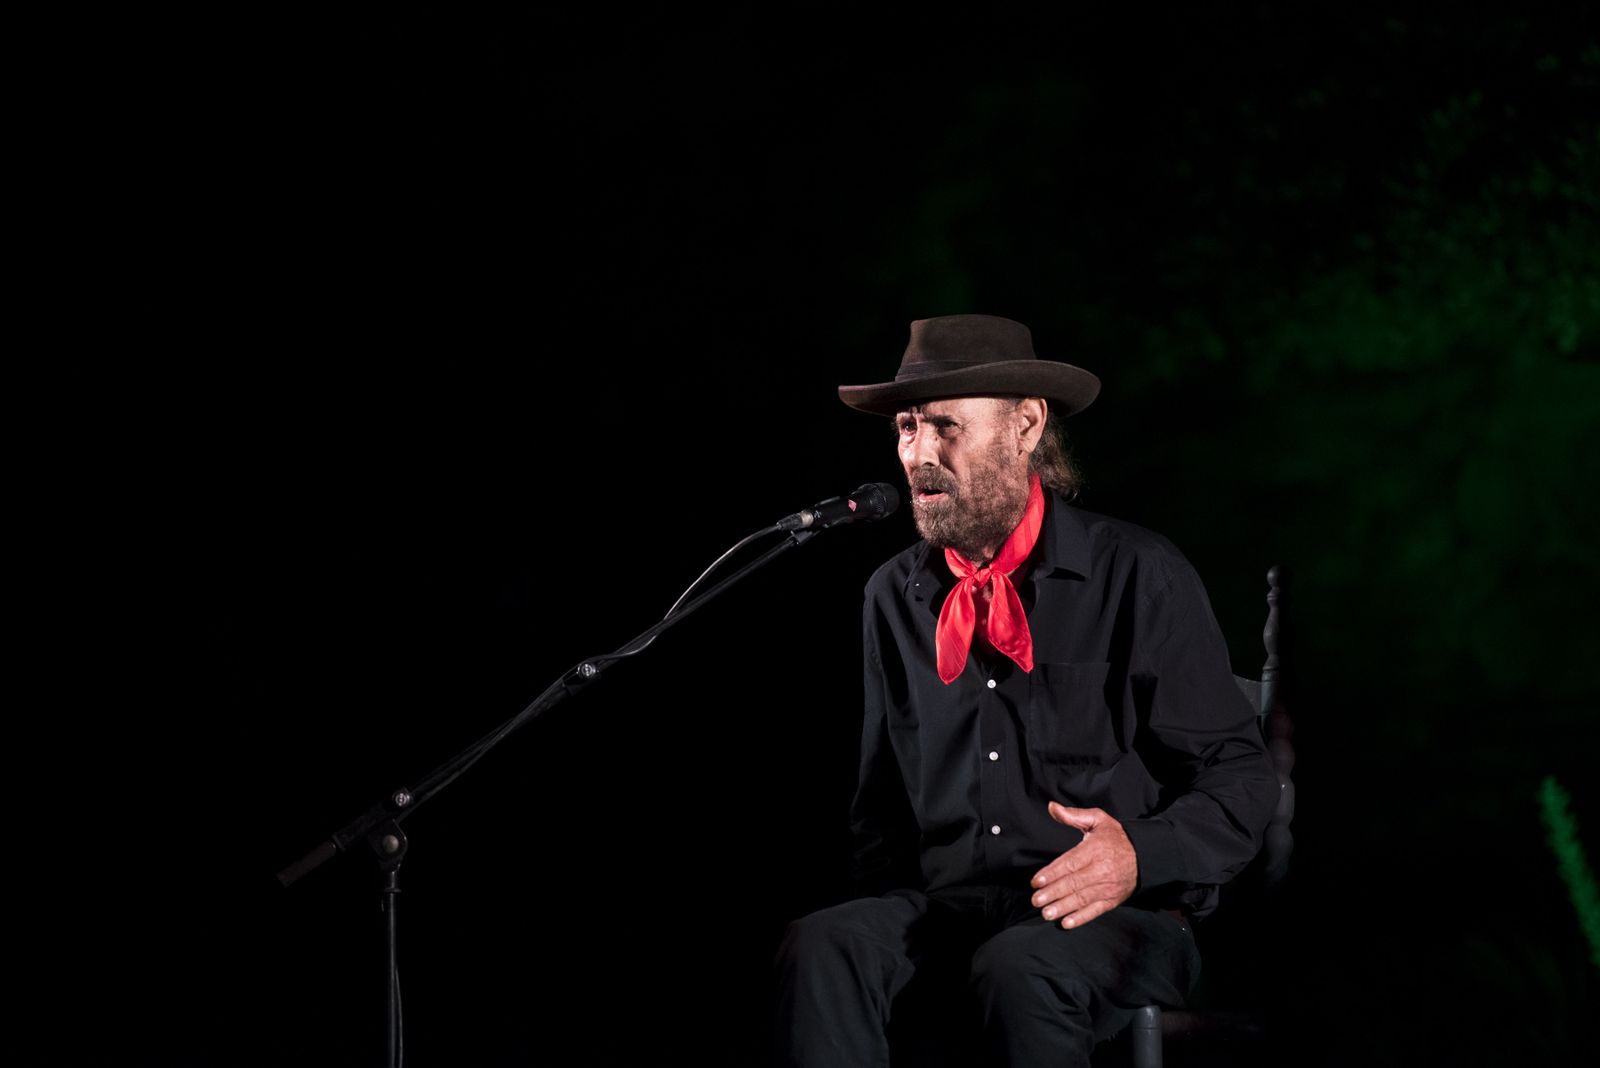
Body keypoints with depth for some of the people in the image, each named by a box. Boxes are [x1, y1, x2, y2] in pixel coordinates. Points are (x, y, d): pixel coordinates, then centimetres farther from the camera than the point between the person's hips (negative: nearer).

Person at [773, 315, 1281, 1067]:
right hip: (946, 911, 4)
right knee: (822, 948, -30)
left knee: (1020, 971, -38)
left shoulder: (1137, 575, 0)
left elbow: (1240, 781, 0)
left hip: (1114, 918, -3)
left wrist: (1141, 856, -20)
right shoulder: (895, 595, 14)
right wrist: (892, 917, 2)